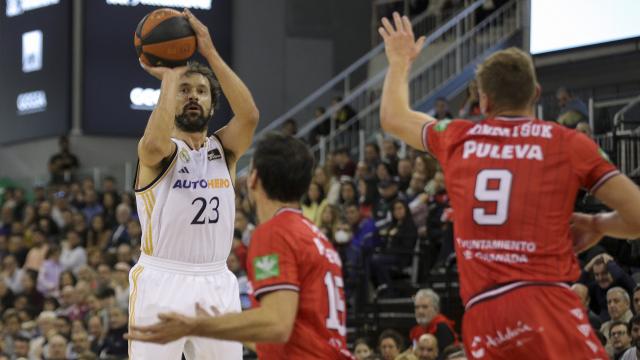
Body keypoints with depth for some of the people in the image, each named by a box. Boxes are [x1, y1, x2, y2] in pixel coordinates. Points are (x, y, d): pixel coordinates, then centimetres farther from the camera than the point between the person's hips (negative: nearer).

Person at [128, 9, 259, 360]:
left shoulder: (224, 149, 10)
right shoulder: (157, 150, -2)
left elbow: (249, 115, -11)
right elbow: (156, 142, -29)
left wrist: (210, 52, -15)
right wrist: (170, 76, -17)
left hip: (216, 283, 5)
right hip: (161, 282, -4)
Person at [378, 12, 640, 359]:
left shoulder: (457, 139, 16)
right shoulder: (569, 144, 7)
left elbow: (392, 117, 37)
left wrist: (401, 61, 54)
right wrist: (597, 225, 24)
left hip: (481, 316, 4)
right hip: (546, 302, -4)